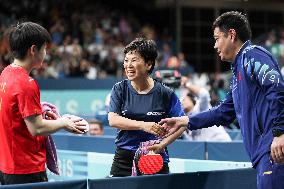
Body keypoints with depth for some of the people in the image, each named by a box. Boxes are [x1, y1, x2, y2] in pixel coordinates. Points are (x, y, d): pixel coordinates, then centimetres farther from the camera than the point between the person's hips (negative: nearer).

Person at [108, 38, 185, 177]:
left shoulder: (165, 94, -4)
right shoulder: (119, 90, 1)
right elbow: (113, 120, -11)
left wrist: (162, 144, -15)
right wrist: (143, 125, -23)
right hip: (124, 160, 1)